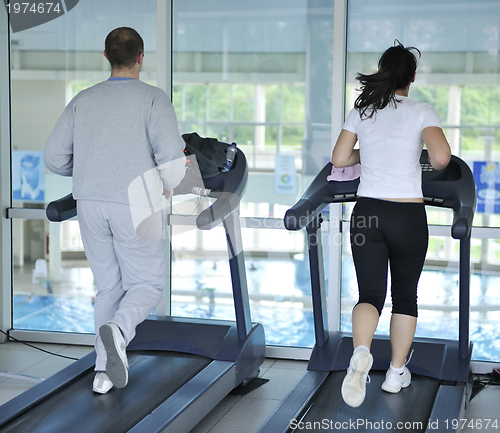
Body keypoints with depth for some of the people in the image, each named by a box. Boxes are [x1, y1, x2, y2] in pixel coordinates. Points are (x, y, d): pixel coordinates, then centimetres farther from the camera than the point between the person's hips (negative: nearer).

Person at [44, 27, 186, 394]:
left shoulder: (83, 100, 6)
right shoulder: (153, 98, -7)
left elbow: (55, 157, 5)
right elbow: (172, 157, -18)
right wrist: (169, 186, 4)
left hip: (92, 205, 4)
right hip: (136, 207, -4)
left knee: (109, 285, 16)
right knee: (148, 284, 9)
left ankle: (105, 370, 10)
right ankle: (118, 330, -22)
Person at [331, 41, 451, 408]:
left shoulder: (362, 111, 5)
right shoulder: (422, 112, -4)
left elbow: (339, 159, 6)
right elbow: (441, 157, -19)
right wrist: (428, 160, 3)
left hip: (367, 212, 2)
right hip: (409, 216, -2)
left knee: (370, 294, 4)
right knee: (406, 294, 16)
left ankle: (361, 351, -26)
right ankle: (397, 372, 21)